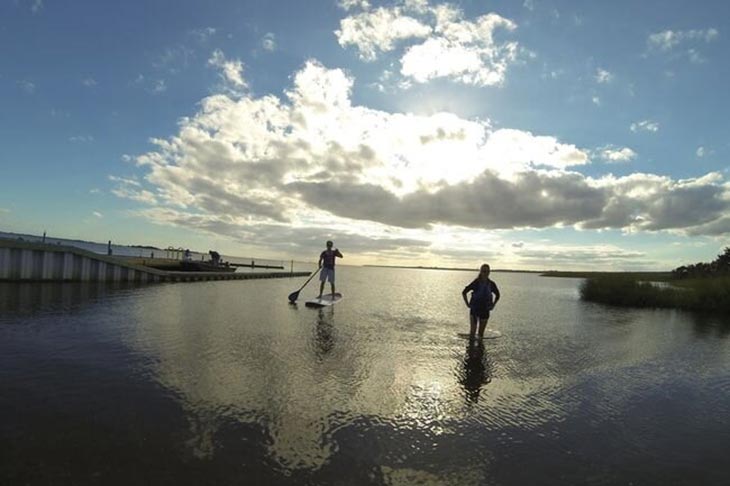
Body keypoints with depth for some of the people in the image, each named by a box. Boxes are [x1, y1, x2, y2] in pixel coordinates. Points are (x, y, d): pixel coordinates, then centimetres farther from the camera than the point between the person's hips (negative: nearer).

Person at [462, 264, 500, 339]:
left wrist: (493, 305, 9)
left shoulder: (491, 284, -2)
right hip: (474, 310, -3)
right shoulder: (476, 283, -11)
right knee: (473, 330, -5)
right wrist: (467, 304, -5)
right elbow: (464, 292, -3)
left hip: (485, 311, 3)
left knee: (481, 331, 10)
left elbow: (497, 295, 17)